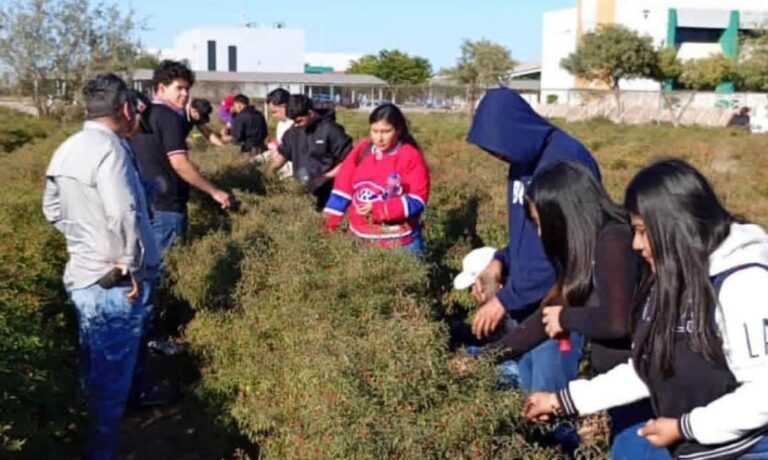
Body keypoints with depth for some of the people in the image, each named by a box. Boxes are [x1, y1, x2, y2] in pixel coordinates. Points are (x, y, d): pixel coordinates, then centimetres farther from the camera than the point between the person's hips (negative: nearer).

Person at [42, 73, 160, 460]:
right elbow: (125, 216, -32)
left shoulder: (67, 149, 7)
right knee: (111, 379, 3)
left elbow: (53, 210, 17)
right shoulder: (108, 148, -22)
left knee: (95, 369, 27)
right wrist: (135, 268, -20)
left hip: (82, 274, 10)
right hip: (113, 284, -10)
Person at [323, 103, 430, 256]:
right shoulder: (361, 151, 4)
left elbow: (417, 201, -13)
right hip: (359, 239, 4)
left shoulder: (411, 157, -9)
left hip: (399, 243, -4)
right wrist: (330, 223, -4)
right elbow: (343, 187, 4)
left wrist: (378, 210, -22)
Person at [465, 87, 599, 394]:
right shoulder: (523, 161, 9)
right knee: (529, 394, 18)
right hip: (526, 303, 9)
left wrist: (507, 298, -19)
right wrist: (502, 261, 0)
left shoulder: (567, 159, -20)